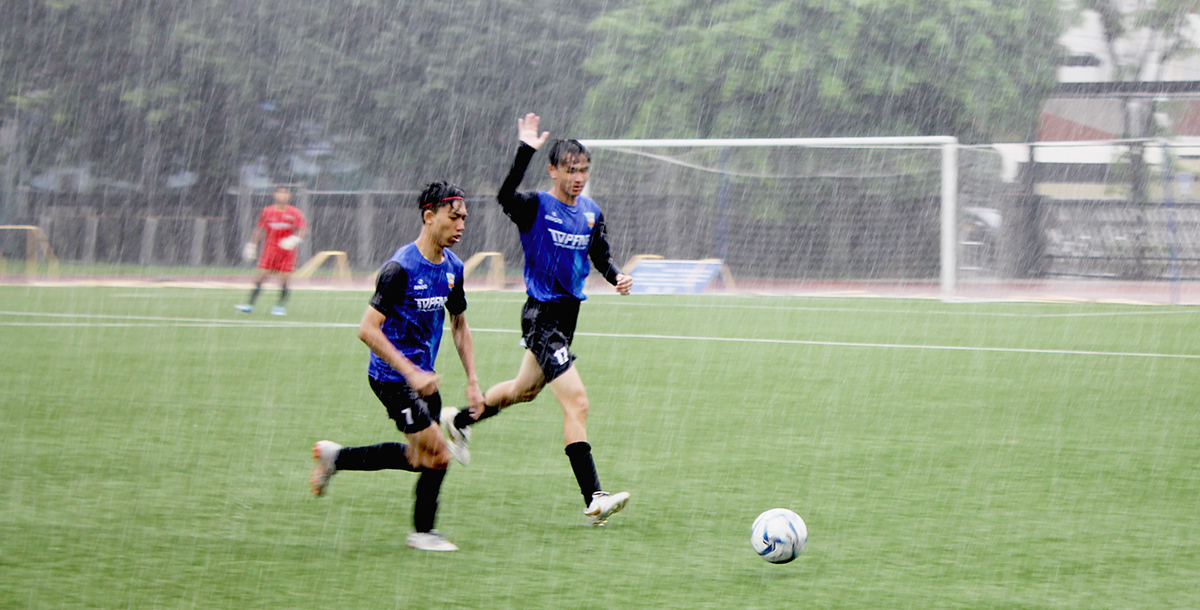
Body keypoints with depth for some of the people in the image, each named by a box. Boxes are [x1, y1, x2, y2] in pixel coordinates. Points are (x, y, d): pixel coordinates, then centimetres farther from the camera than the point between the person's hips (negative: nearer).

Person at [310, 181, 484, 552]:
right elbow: (368, 330, -23)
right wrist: (412, 374, -27)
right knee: (437, 455, -10)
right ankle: (423, 532, 11)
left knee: (421, 456, 11)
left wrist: (472, 379, 10)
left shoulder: (453, 267, 4)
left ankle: (335, 457, 26)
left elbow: (459, 323, 18)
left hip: (422, 375, 8)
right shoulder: (400, 268, -21)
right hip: (392, 377, -8)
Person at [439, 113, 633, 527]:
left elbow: (601, 257, 17)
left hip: (567, 314, 8)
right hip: (541, 317, -8)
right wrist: (526, 150, -42)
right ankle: (593, 499, -18)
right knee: (577, 403, -17)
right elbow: (506, 197, -35)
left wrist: (616, 277, -4)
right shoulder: (537, 206, -14)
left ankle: (459, 421, 52)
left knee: (524, 389, 27)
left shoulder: (591, 212, 6)